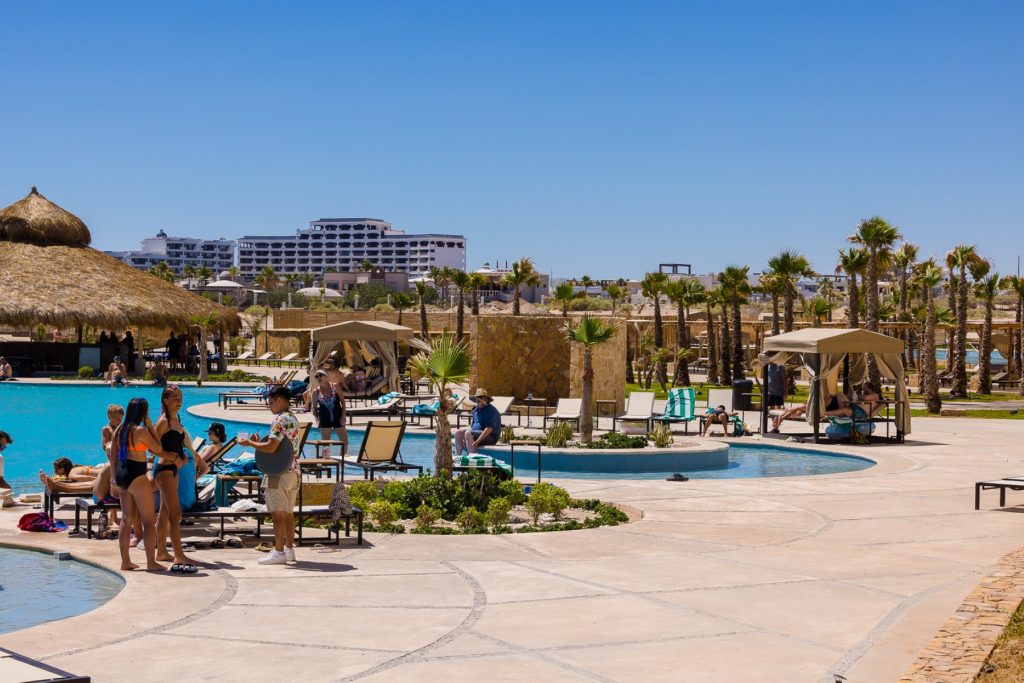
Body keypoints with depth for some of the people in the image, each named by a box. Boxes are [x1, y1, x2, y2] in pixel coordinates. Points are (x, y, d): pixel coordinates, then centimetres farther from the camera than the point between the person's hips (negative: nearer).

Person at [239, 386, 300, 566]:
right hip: (293, 471, 10)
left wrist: (249, 443, -9)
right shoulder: (293, 419, 15)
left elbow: (271, 447, -22)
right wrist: (259, 442, 14)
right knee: (288, 512, 13)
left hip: (279, 473, -10)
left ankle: (279, 552, -4)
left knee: (278, 514, -6)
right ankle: (289, 549, 18)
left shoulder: (280, 420, -15)